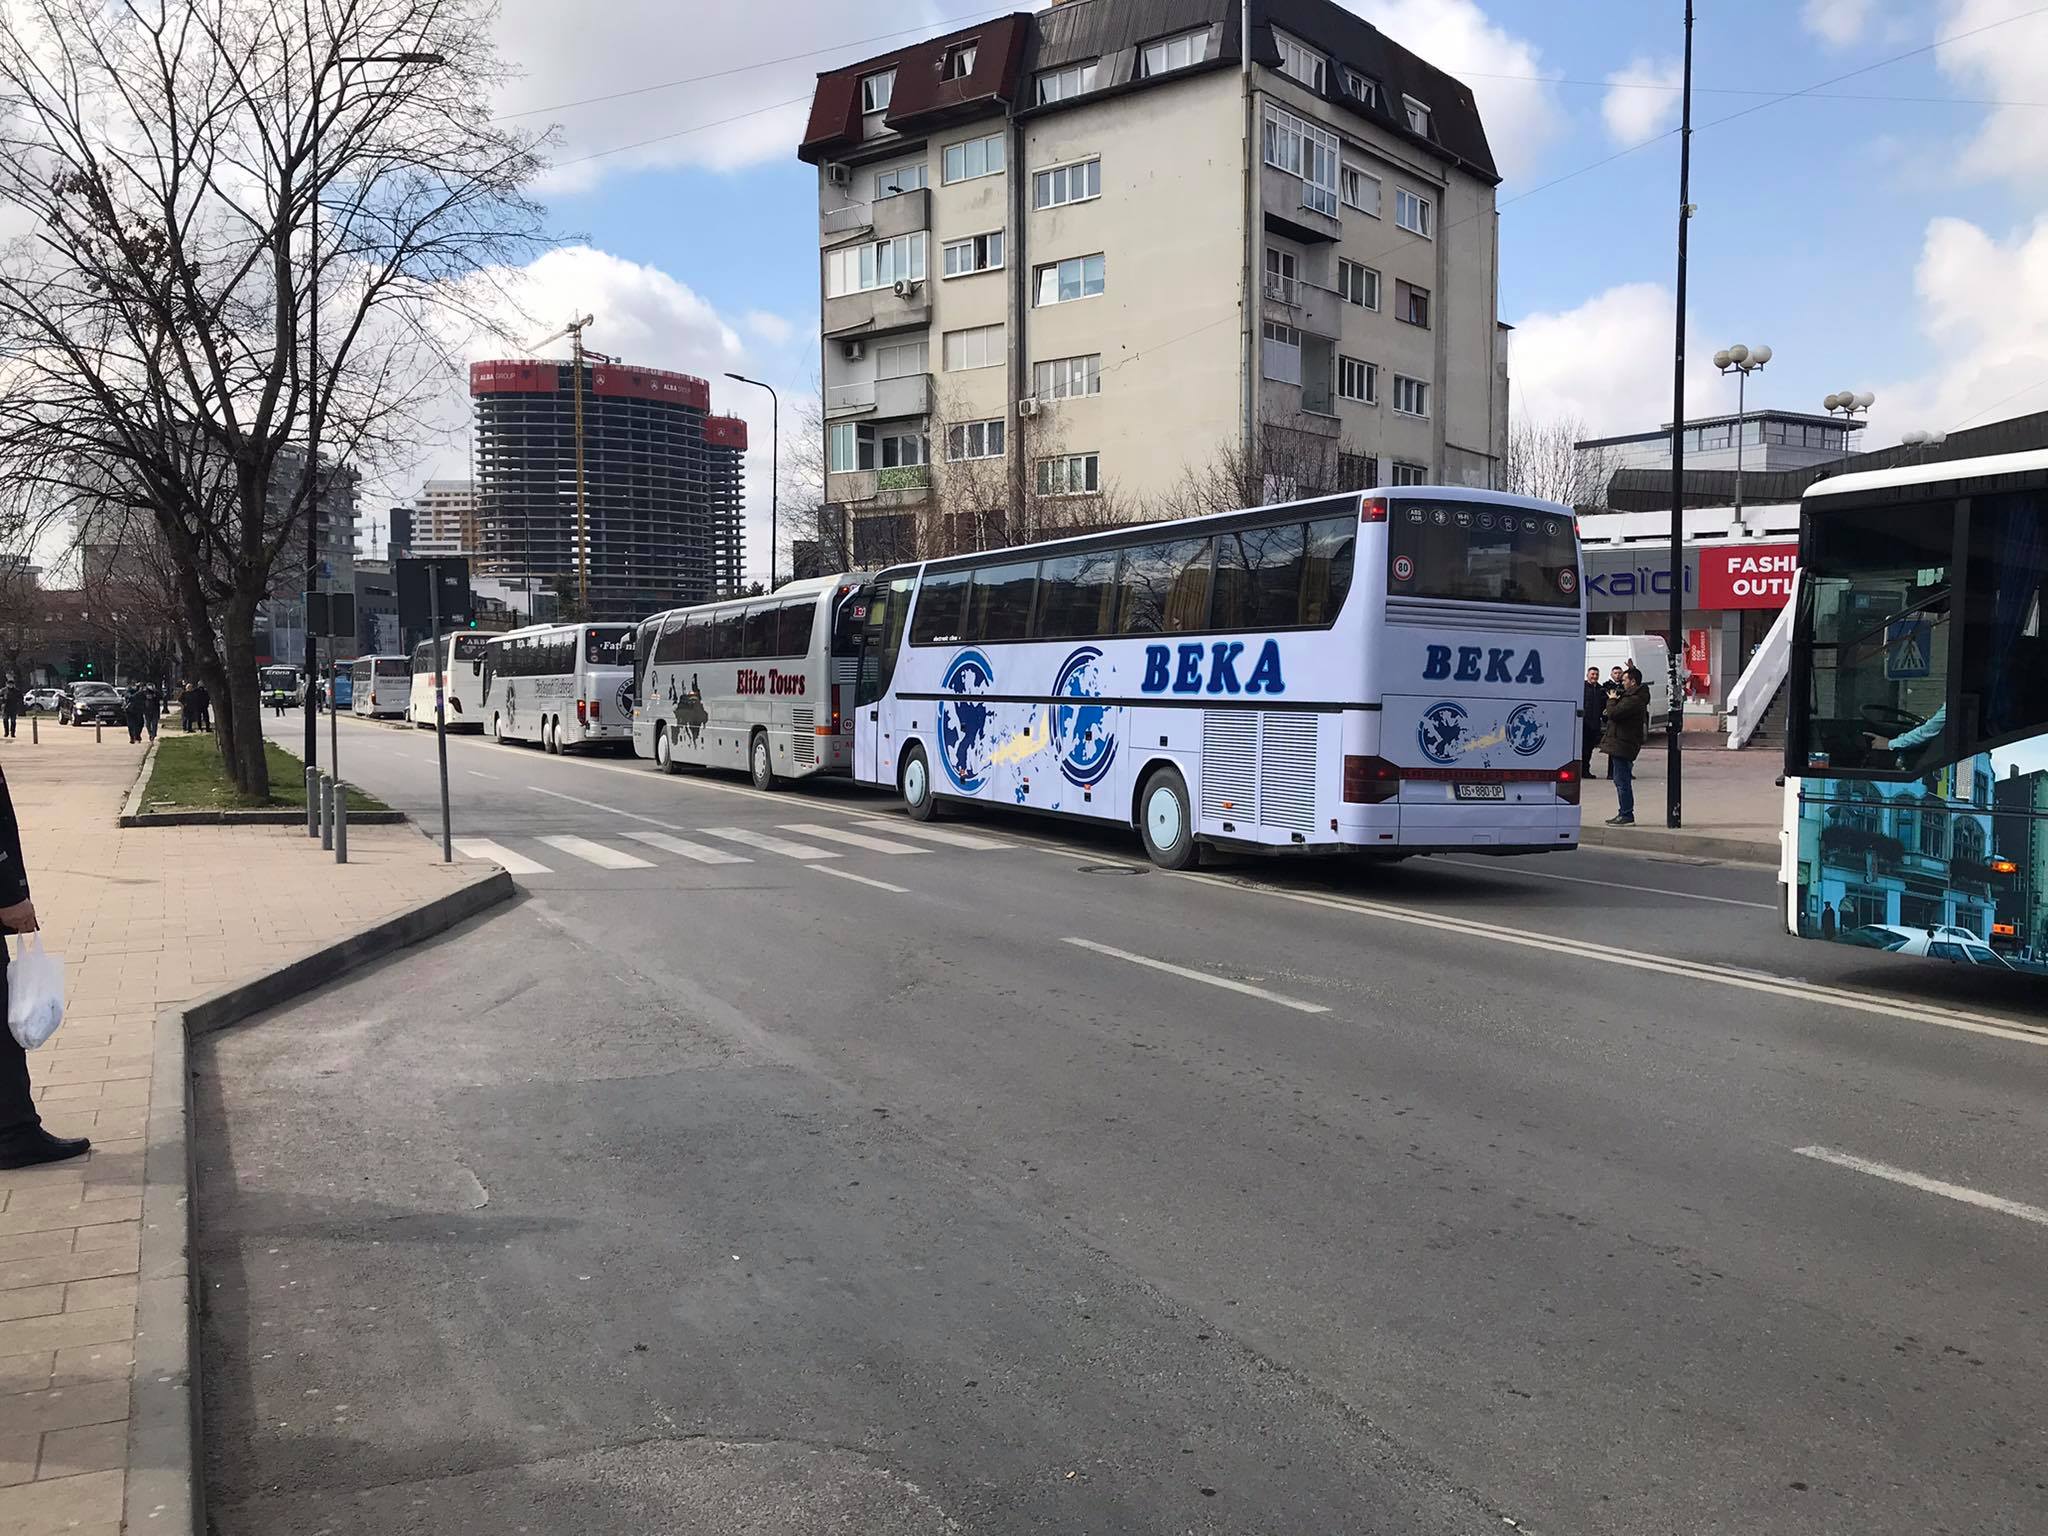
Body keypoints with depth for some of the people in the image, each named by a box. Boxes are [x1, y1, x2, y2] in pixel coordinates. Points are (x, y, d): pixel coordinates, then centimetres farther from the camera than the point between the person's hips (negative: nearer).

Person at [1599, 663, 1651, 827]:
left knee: (1622, 781, -7)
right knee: (1621, 780, 16)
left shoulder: (1634, 700, -19)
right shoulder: (1632, 695, 13)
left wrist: (1612, 700, -6)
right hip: (1621, 744, 11)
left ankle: (1627, 816, -5)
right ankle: (1624, 813, 21)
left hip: (1623, 745, -11)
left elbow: (1613, 713, -24)